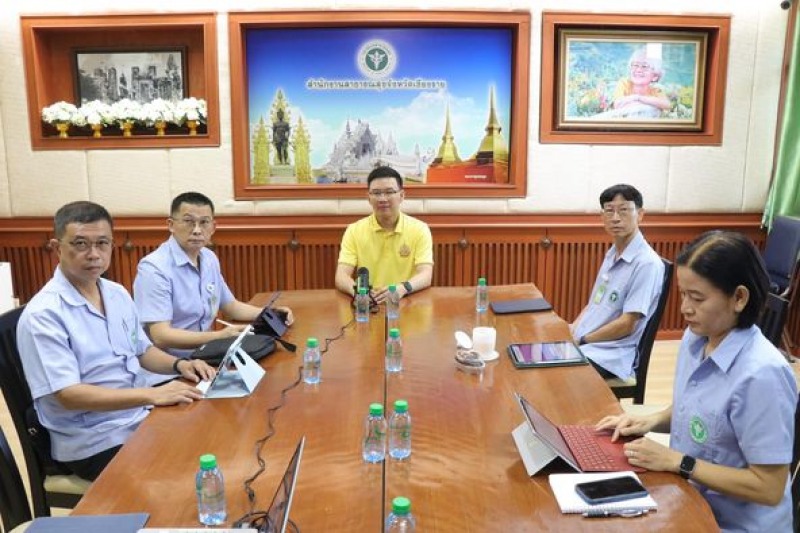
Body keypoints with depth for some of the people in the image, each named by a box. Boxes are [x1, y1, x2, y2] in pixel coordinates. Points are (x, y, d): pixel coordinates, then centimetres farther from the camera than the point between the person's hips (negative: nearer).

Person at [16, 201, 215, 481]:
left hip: (137, 419, 7)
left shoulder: (117, 294, 6)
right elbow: (68, 395, -23)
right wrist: (153, 395, -30)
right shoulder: (43, 314, -17)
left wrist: (178, 365, -4)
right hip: (92, 443, -7)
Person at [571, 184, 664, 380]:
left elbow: (627, 325, -18)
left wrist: (581, 340, -11)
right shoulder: (612, 254, 11)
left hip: (613, 355, -8)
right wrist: (572, 330, 0)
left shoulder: (647, 264, -16)